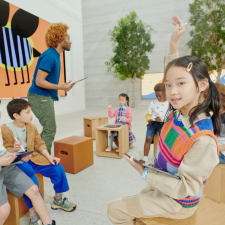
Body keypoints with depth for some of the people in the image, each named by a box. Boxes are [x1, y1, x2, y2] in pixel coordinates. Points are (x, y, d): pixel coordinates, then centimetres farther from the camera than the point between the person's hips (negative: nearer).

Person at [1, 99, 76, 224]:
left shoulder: (31, 127, 6)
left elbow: (39, 144, 8)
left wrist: (49, 157, -3)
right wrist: (14, 150, -32)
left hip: (33, 158, 6)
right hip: (17, 162, -5)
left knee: (58, 169, -6)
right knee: (30, 182, -33)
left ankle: (58, 200, 15)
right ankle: (34, 214, -15)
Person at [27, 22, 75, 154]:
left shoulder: (55, 55, 13)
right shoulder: (49, 56, -17)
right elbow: (39, 81, -22)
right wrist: (61, 87, -20)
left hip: (46, 97, 10)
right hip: (40, 97, -10)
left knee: (48, 130, 15)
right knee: (50, 130, -6)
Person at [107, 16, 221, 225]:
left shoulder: (203, 139, -34)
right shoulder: (178, 112, -14)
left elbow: (185, 188, -26)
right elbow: (171, 73, 2)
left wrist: (144, 172, -22)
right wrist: (173, 41, -4)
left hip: (176, 202, -6)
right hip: (161, 187, 7)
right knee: (131, 206, 27)